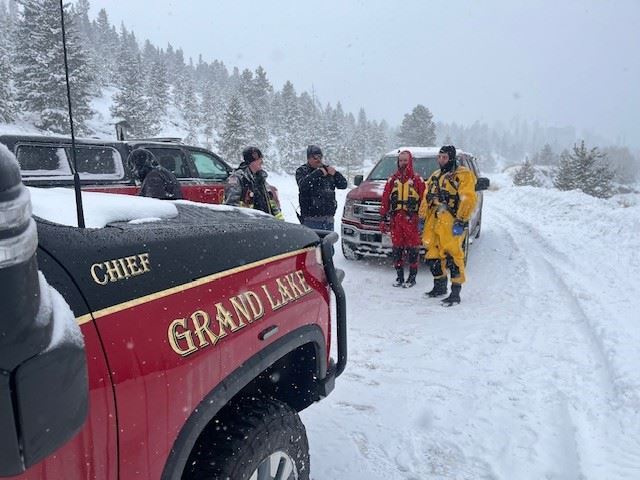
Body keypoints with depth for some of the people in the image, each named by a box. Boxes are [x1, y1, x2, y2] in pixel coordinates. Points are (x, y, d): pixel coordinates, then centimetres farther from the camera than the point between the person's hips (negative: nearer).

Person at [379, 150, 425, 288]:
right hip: (395, 220, 3)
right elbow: (385, 200, 12)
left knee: (412, 249, -1)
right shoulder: (392, 180, 13)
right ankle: (399, 276, 15)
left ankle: (412, 277, 9)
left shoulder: (417, 180, 3)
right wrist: (384, 219, 7)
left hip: (411, 220, -3)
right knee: (397, 248, 5)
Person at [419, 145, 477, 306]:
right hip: (433, 221, 8)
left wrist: (461, 220, -21)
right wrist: (422, 218, 18)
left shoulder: (463, 175, -3)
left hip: (450, 221, -8)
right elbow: (426, 198, 23)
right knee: (433, 254, 11)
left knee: (452, 255, -11)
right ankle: (440, 287, 27)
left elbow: (468, 199, -13)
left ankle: (455, 294, -5)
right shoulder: (435, 176, 22)